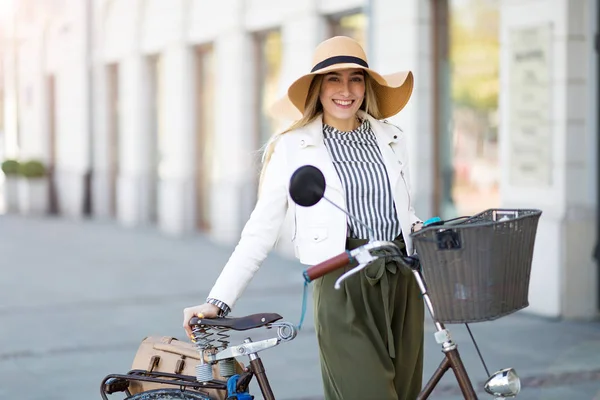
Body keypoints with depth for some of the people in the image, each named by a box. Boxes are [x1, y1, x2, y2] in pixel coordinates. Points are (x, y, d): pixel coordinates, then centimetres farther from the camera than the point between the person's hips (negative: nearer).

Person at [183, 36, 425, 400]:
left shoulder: (393, 138, 12)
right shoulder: (292, 147, 0)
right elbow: (260, 232, 0)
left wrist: (418, 229, -2)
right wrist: (218, 301, -6)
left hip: (402, 283, 4)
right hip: (343, 290, -4)